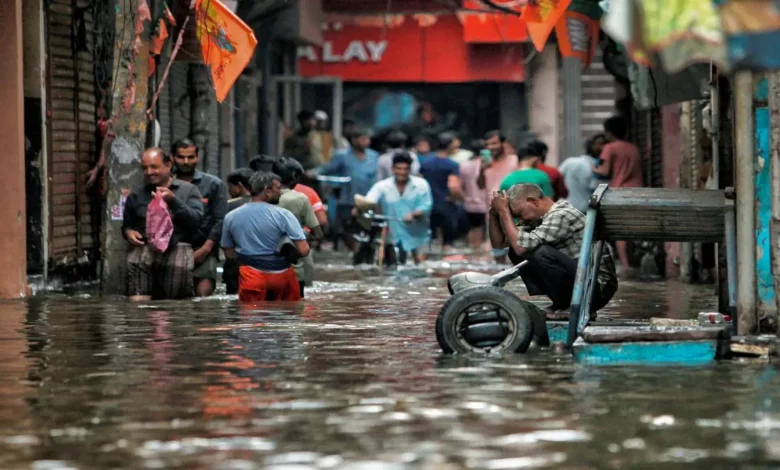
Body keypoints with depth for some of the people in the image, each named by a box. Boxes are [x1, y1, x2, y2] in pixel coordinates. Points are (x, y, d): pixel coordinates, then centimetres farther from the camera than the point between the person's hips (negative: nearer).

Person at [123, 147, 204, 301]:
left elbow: (197, 219, -3)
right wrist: (128, 232, 7)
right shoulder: (136, 195, 20)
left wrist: (174, 201, -12)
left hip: (177, 245, -1)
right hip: (145, 246, 1)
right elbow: (126, 224, 30)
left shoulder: (188, 190, 10)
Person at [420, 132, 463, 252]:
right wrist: (461, 196, -6)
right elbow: (454, 187, -24)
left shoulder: (425, 164, 5)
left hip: (428, 207, 5)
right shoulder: (452, 166, -12)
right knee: (448, 243, 3)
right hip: (446, 207, -5)